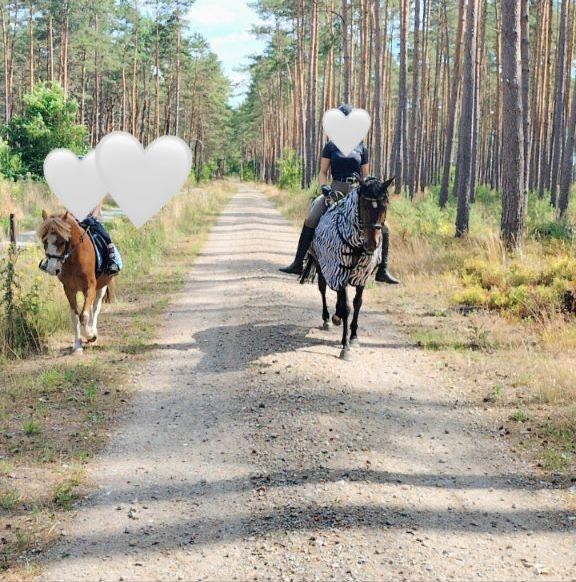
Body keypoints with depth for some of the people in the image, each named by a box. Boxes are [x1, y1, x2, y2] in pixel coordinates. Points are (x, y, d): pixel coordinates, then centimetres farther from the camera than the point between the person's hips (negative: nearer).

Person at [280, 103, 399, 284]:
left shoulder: (361, 147, 10)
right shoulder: (331, 146, 6)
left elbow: (365, 175, 14)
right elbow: (323, 172, 6)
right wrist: (324, 187, -13)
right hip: (335, 191, -2)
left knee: (383, 228, -10)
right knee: (310, 221, -24)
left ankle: (382, 271, -1)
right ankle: (298, 264, -15)